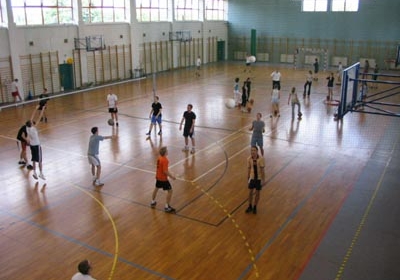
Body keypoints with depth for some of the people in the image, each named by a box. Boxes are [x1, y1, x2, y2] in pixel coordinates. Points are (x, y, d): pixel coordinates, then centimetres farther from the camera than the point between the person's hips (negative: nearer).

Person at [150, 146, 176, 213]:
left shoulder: (159, 158, 1)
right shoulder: (165, 160, -25)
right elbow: (165, 171, -28)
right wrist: (171, 176, -18)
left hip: (158, 176, 9)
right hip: (163, 178, -9)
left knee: (156, 188, 28)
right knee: (170, 190, 0)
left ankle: (153, 202, 46)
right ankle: (167, 207, 2)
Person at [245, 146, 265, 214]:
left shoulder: (261, 159, -20)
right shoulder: (249, 159, -11)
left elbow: (262, 170, -13)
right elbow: (249, 169, 1)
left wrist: (263, 179, -11)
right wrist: (248, 178, 6)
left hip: (259, 178, -2)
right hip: (252, 178, 2)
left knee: (257, 193, 10)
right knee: (250, 192, 10)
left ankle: (255, 207, 29)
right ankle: (250, 206, 30)